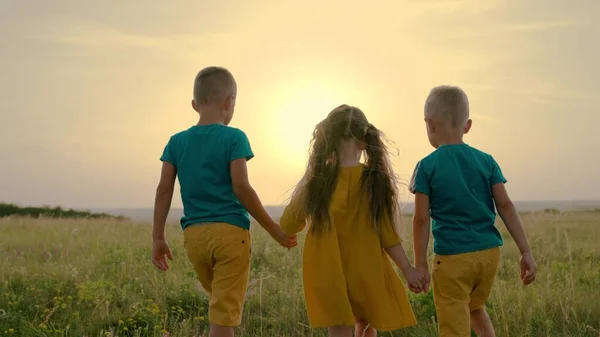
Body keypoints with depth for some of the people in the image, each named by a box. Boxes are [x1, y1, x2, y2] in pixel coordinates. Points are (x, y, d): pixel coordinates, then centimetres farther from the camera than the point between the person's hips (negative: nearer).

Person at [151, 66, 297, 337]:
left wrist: (158, 238, 9)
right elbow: (241, 188, -10)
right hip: (229, 232, -5)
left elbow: (164, 190, 4)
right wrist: (273, 229, -3)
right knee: (224, 315, -4)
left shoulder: (177, 141, 8)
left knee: (221, 304, 24)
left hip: (194, 235, 5)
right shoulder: (234, 138, -5)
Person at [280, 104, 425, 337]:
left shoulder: (315, 180, -7)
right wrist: (408, 269, 3)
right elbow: (386, 233, -6)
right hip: (365, 270, 1)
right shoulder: (375, 180, -8)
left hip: (327, 273, 0)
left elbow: (287, 226, 1)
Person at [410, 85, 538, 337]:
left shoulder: (427, 166, -6)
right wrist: (526, 252, 2)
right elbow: (506, 206, 0)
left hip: (452, 258, -5)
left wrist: (420, 264, -1)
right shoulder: (486, 161, 4)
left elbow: (422, 219, -8)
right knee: (475, 307, 30)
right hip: (489, 252, 5)